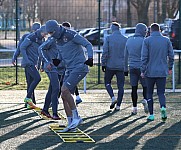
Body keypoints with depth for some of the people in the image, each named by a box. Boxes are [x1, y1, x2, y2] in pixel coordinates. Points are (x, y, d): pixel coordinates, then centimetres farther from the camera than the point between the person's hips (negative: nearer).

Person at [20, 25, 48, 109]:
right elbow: (22, 48, -13)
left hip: (33, 63, 8)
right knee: (37, 78, -19)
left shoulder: (42, 40, 13)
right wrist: (27, 60, -18)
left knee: (32, 82, 7)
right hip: (28, 63, -8)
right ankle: (28, 97, -14)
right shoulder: (31, 37, -12)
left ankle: (29, 103, 10)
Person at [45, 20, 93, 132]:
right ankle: (71, 124, 8)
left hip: (79, 67, -9)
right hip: (70, 69, 9)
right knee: (64, 96, 2)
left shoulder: (71, 35, -13)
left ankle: (76, 117, -10)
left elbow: (88, 45, -13)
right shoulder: (57, 40, 12)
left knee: (64, 90, -21)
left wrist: (90, 58, -27)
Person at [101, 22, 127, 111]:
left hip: (110, 66, -2)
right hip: (121, 66, 2)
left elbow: (105, 52, -10)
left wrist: (103, 64, -3)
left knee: (107, 82, 15)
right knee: (120, 86, 6)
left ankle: (113, 98, -7)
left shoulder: (108, 38, -6)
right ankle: (118, 105, 3)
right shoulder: (125, 39, 2)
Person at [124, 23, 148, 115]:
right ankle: (145, 100, -16)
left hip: (132, 68, 5)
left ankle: (134, 107, 3)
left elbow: (126, 56, 15)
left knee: (134, 88, 5)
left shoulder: (129, 41, 10)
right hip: (141, 67, -5)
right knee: (145, 86, 8)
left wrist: (126, 69, 21)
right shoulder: (143, 41, -9)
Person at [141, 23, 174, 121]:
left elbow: (144, 57, -8)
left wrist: (143, 71, -3)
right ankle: (163, 107, -21)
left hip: (150, 72, -2)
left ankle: (151, 114, 10)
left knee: (149, 93, 11)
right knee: (161, 92, 7)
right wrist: (170, 68, 18)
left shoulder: (147, 41, -4)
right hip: (162, 72, 2)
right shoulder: (166, 40, 3)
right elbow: (171, 55, 5)